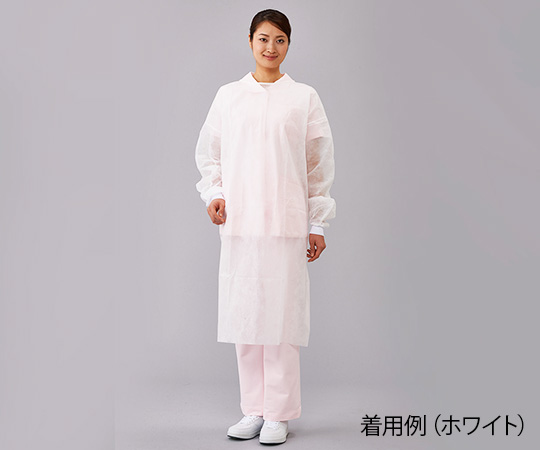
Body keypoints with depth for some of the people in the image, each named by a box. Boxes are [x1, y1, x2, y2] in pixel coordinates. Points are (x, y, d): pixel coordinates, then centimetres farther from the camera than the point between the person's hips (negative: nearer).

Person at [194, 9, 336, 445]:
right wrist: (214, 193, -2)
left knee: (281, 314, -1)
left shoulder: (304, 97, 5)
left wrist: (318, 224, 2)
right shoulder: (228, 95, 10)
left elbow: (320, 163, 5)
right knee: (243, 312, 6)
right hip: (238, 221, 2)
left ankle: (279, 413, 12)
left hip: (286, 221, -2)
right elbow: (208, 153, 16)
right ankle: (253, 410, 19)